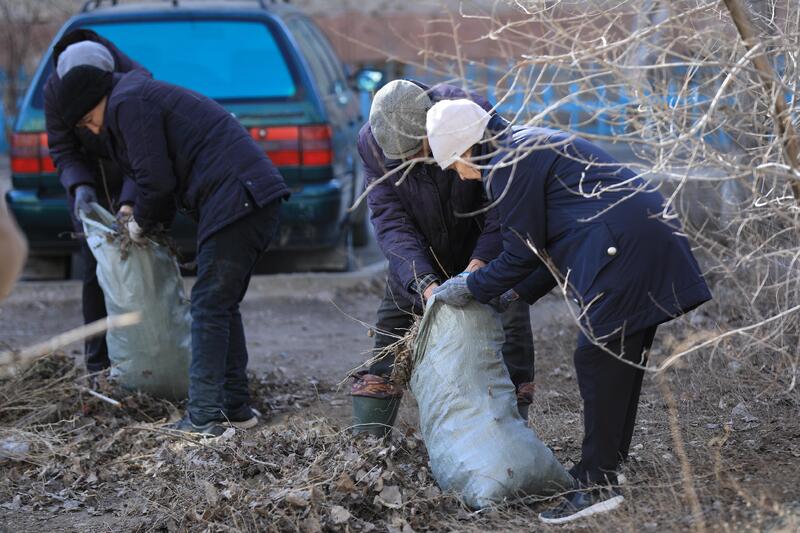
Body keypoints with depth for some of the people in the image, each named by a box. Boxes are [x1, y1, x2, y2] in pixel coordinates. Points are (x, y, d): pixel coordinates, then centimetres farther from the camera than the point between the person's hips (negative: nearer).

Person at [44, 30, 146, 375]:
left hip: (135, 179, -2)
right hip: (89, 179, 2)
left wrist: (129, 203, -42)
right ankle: (99, 365, 3)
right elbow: (63, 150, -12)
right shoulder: (55, 91, -20)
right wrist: (80, 187, -32)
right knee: (95, 270, -3)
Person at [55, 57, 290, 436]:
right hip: (258, 199, 10)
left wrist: (142, 225, 6)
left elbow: (157, 179, -10)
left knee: (209, 308, -9)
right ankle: (235, 408, 18)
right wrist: (156, 220, 21)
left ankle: (203, 418, -10)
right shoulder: (143, 93, 27)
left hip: (235, 201, -10)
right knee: (223, 306, 16)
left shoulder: (128, 103, -5)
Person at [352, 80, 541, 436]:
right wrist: (424, 284, -38)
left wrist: (479, 263, -39)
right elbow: (390, 221, -25)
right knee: (391, 331, 0)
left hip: (483, 249, -2)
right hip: (420, 256, 2)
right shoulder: (372, 143, -25)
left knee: (510, 326, -9)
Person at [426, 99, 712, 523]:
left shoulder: (508, 169, -9)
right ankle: (609, 466, 21)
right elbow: (552, 244, 27)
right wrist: (521, 292, 28)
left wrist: (471, 289, 9)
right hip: (652, 237, 10)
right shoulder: (532, 144, 23)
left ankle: (597, 484, -5)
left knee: (598, 360, -7)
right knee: (621, 363, 14)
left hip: (621, 250, -10)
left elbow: (522, 254, -4)